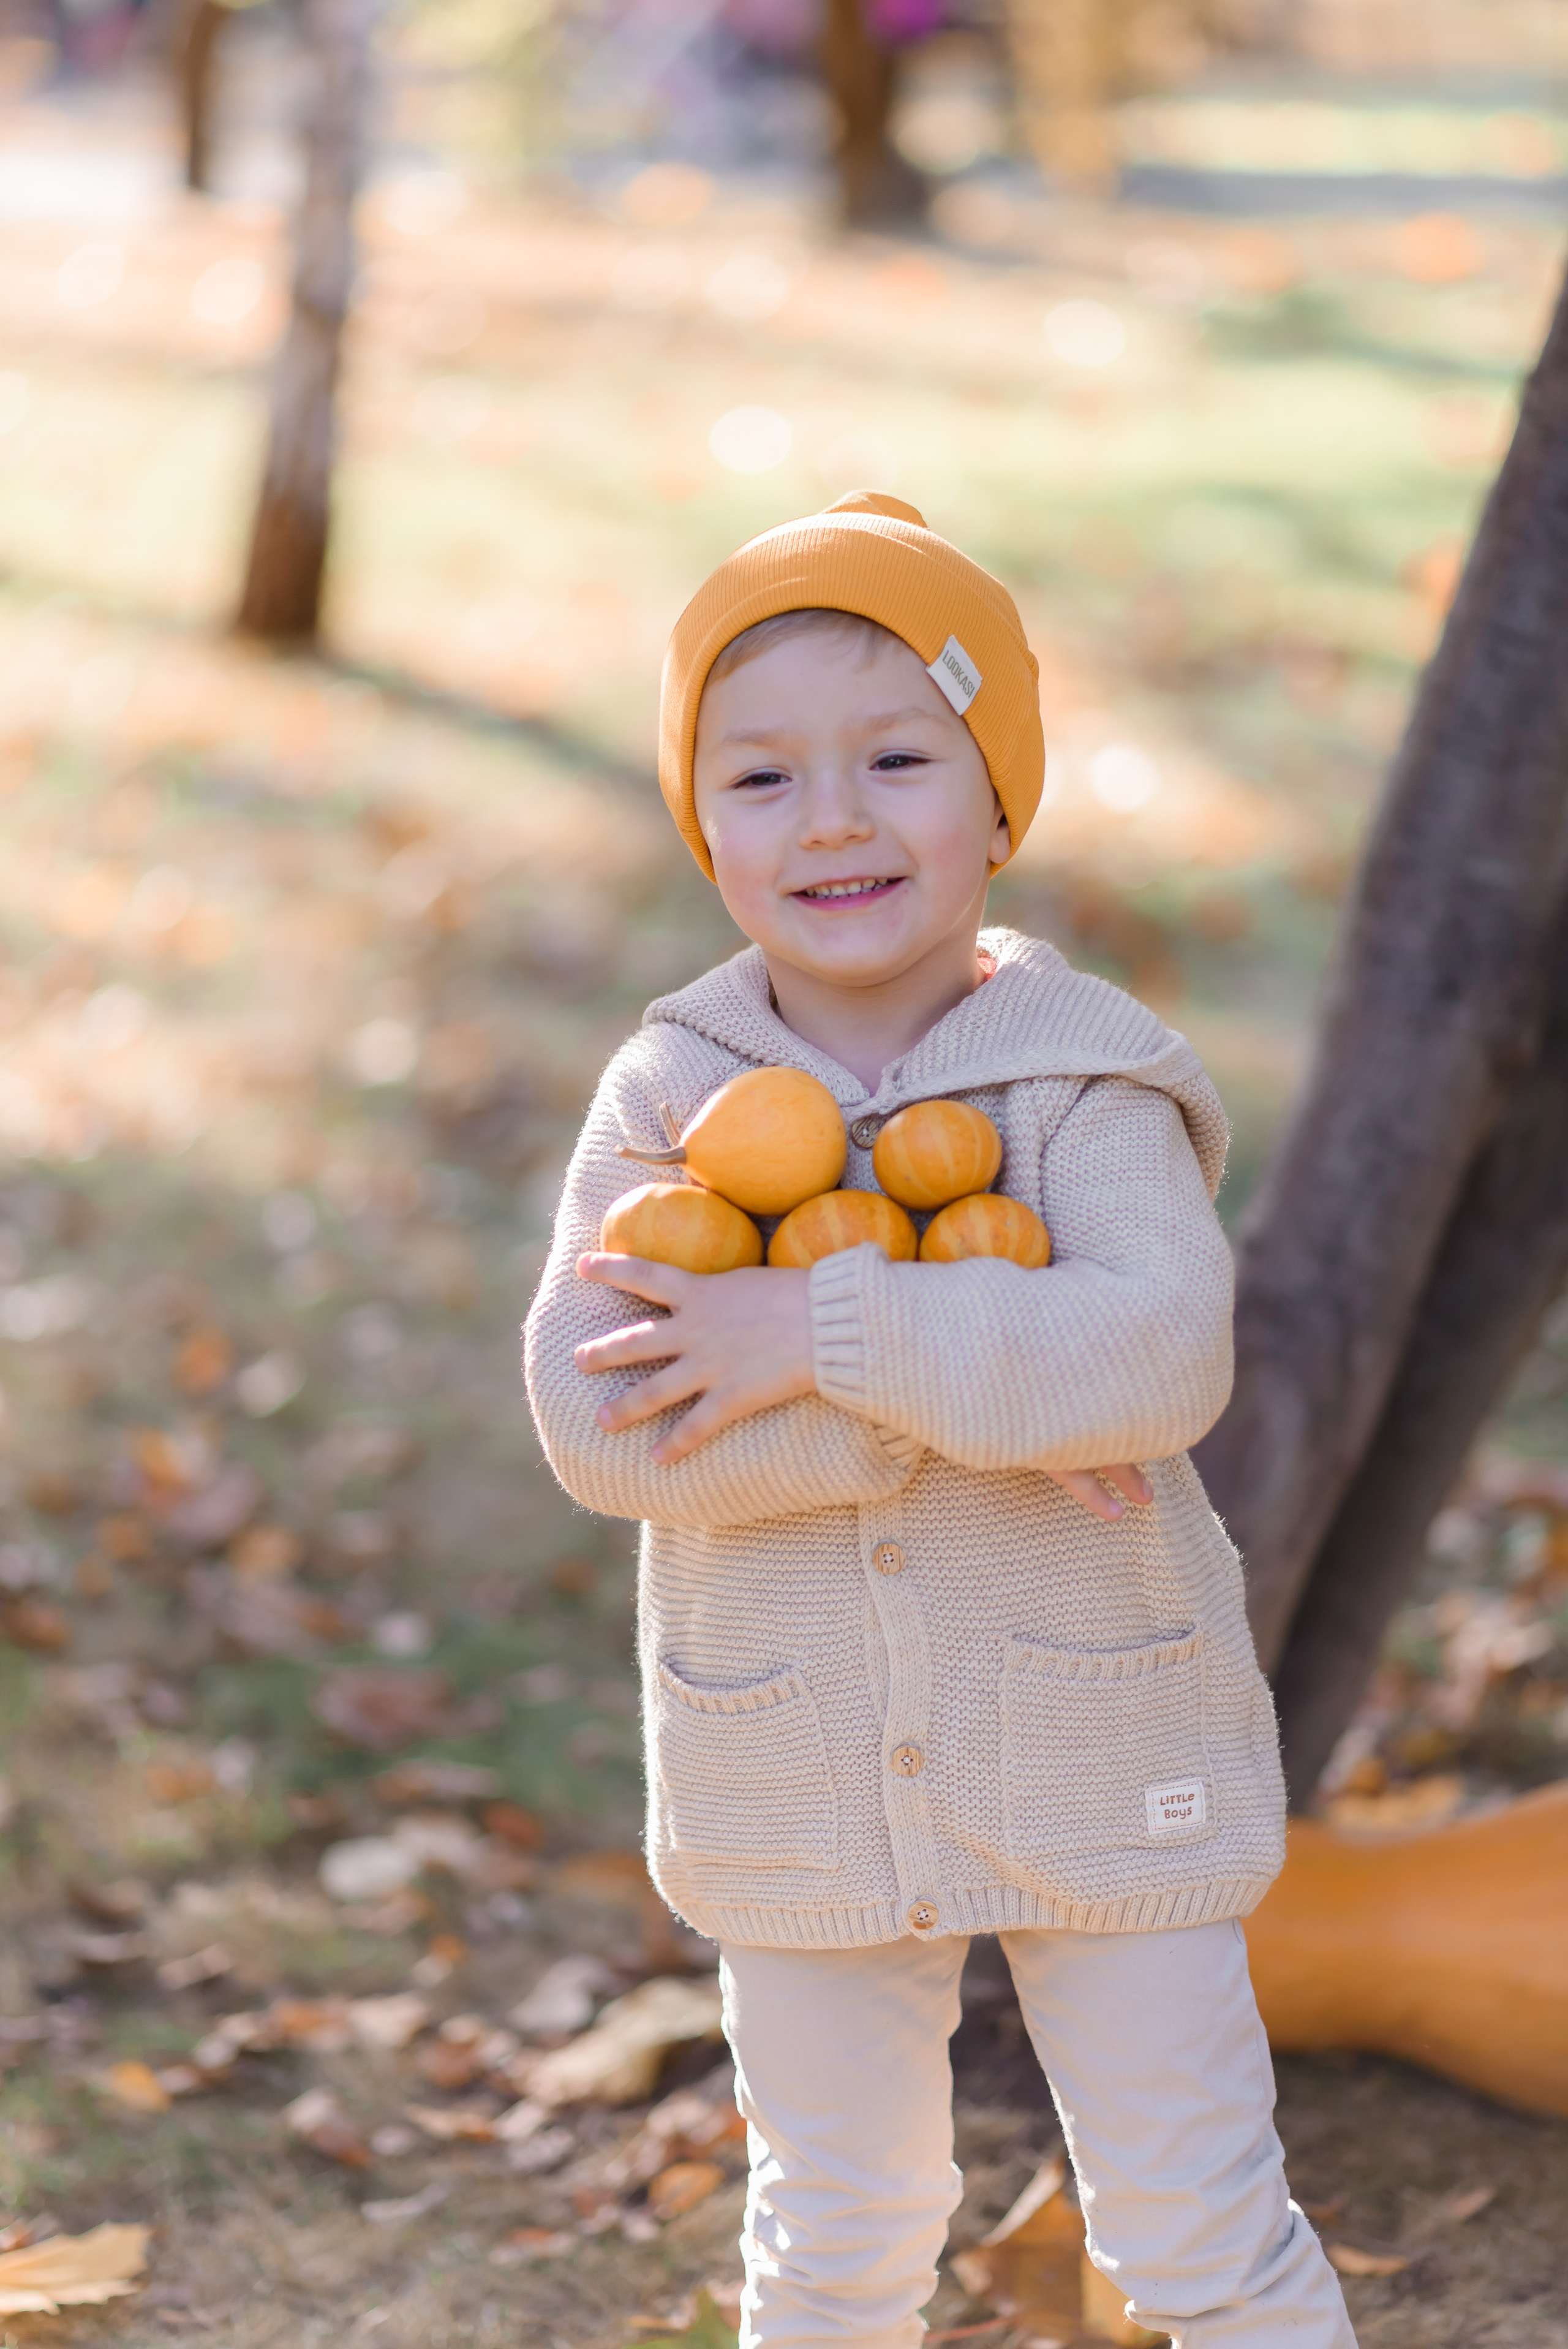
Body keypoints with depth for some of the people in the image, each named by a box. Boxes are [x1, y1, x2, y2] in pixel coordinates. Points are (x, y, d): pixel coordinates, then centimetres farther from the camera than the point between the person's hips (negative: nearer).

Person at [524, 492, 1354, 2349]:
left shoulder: (1087, 1077, -12)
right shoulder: (667, 1094, -7)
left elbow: (1164, 1355, -29)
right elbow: (590, 1418, -19)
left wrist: (823, 1335, -30)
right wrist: (966, 1395, -25)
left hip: (1097, 1762, -2)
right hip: (799, 1786, 2)